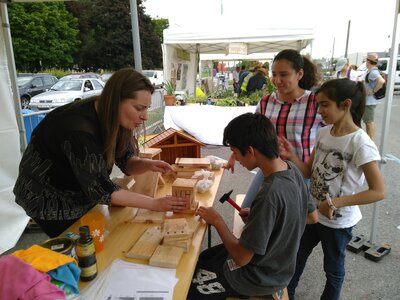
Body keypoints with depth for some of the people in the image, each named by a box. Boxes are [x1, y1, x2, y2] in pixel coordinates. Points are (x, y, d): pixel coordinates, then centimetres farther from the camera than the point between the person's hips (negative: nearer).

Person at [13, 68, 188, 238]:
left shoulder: (113, 119, -14)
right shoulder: (80, 129, -37)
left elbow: (126, 161, -7)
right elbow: (101, 190, -33)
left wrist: (148, 165, -28)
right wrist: (154, 204, -31)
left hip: (82, 193, 7)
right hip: (49, 199, -6)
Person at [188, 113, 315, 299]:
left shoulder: (269, 196, -36)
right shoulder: (292, 170, -11)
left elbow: (241, 258, -28)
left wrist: (217, 221, -14)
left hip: (259, 278, -8)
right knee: (202, 258, 24)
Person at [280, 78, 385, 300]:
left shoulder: (360, 143, -23)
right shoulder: (323, 133, -3)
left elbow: (378, 192, -23)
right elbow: (309, 172, 2)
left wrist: (335, 203, -27)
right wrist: (291, 156, -15)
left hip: (338, 221, -7)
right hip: (313, 212, 7)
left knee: (333, 268, 18)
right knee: (297, 257, 23)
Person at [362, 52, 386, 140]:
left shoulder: (373, 72, -20)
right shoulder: (372, 71, 11)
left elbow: (381, 81, -36)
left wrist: (373, 91, -26)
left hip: (369, 102, -11)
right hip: (367, 101, 11)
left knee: (369, 122, -3)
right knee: (367, 121, 19)